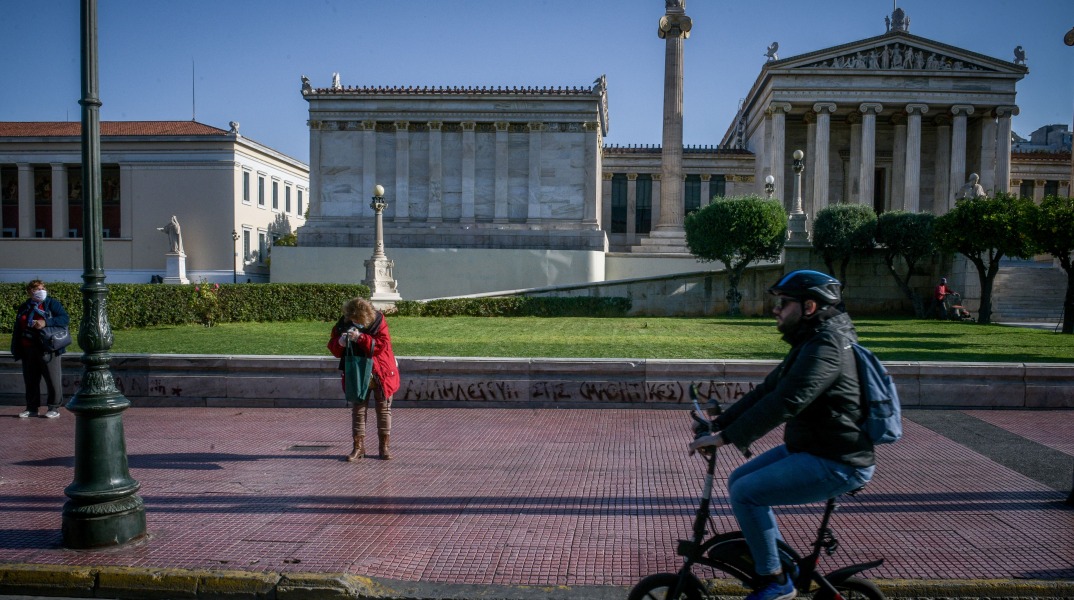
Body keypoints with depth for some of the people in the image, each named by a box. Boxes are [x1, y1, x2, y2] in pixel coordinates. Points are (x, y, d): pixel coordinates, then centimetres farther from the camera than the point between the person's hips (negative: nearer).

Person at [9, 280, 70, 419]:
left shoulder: (52, 304, 0)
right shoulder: (23, 308, 14)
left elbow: (65, 319, -13)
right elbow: (17, 331, 18)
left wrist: (46, 322, -23)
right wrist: (15, 350, 14)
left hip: (48, 350, -5)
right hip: (28, 350, 5)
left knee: (53, 380, -3)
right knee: (30, 380, 10)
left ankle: (53, 408, 7)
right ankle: (32, 408, 19)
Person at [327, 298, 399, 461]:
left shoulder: (378, 321, -16)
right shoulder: (344, 323, -7)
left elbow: (382, 345, -25)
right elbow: (332, 347, -2)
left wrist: (361, 338, -33)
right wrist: (340, 343, -26)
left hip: (381, 374, -2)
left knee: (383, 409, 5)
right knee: (358, 409, 5)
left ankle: (384, 446, 15)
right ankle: (358, 446, 12)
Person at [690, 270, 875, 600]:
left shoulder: (826, 347, -22)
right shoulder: (809, 343, 11)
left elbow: (784, 403, -31)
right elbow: (765, 391, 10)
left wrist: (726, 437, -28)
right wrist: (717, 424, 4)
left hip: (838, 464, -10)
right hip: (806, 448, 10)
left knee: (745, 493, -17)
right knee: (737, 481, 11)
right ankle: (783, 561, 24)